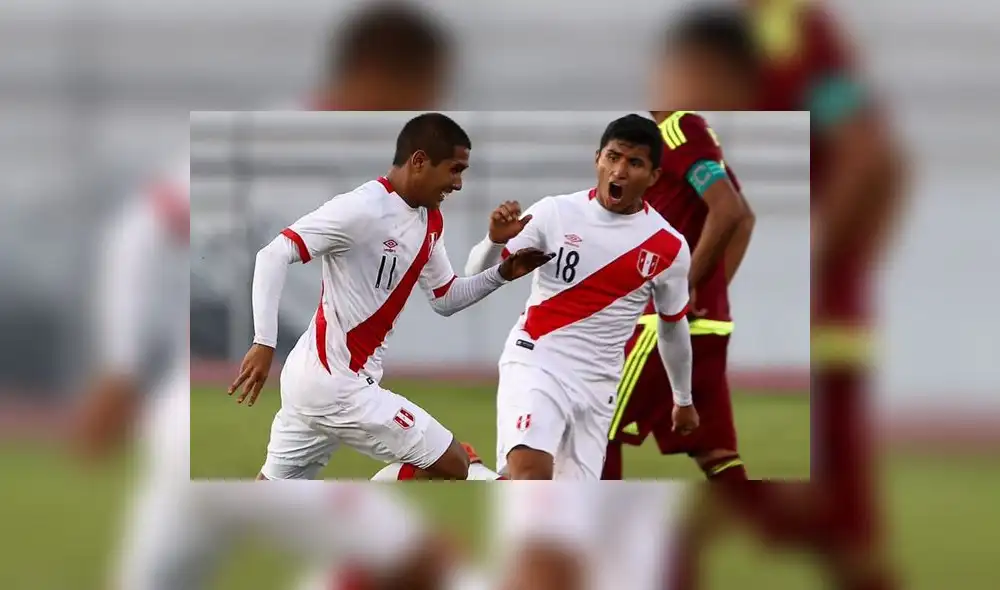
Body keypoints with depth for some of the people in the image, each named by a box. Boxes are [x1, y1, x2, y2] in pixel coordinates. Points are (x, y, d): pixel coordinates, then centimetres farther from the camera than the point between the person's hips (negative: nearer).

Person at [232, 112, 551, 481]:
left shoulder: (430, 221, 10)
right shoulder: (362, 209, -18)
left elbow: (446, 300, 21)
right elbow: (274, 255, -23)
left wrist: (502, 273, 4)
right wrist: (264, 343, -32)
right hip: (336, 384, -10)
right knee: (452, 467, -3)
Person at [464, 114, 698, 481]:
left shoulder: (669, 248, 0)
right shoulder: (555, 213, -5)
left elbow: (673, 327, 18)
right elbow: (477, 278, -2)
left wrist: (683, 400, 27)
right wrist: (495, 240, -23)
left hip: (596, 386, 3)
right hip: (535, 365, -3)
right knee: (530, 475, -28)